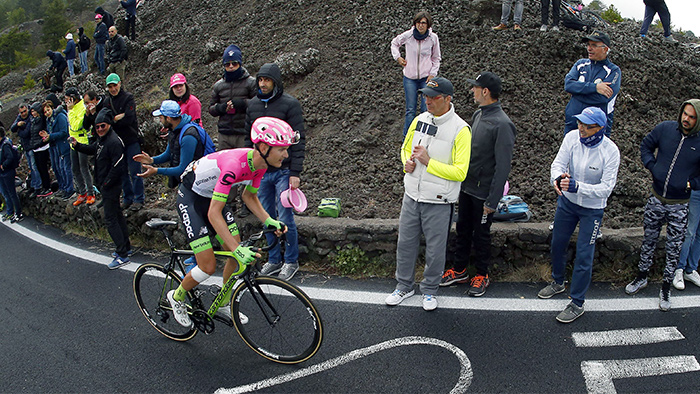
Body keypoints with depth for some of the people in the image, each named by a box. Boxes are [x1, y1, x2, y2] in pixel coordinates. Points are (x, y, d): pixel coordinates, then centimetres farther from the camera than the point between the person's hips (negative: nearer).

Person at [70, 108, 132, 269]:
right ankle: (125, 247, 29)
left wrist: (106, 184, -17)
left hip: (111, 187, -11)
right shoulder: (101, 139, 11)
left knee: (110, 219, -8)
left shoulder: (114, 141, -21)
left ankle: (123, 256, -5)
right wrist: (77, 145, 8)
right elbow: (92, 150, 27)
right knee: (117, 215, 17)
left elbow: (117, 166, -25)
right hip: (105, 185, 11)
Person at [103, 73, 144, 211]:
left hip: (131, 140, -6)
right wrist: (117, 118, -13)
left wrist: (112, 120, -9)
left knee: (135, 171, -3)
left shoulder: (128, 97, -6)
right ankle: (128, 198, 21)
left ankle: (139, 199, 5)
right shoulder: (106, 101, 11)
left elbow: (129, 118, -17)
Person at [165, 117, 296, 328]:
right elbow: (214, 214, -37)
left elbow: (249, 196, 4)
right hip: (191, 198, -7)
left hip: (212, 196, 8)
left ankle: (224, 304, 26)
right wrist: (237, 248, -42)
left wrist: (269, 221, -10)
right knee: (208, 266, -9)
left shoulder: (260, 163, -13)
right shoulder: (235, 164, -38)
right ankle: (177, 297, 20)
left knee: (238, 256, 3)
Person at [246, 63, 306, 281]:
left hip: (283, 171, -5)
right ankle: (274, 260, 25)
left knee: (285, 218, -3)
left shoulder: (290, 104, -7)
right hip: (260, 171, 5)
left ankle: (291, 261, 14)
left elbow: (299, 140, -9)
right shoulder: (253, 105, 10)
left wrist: (295, 173, -14)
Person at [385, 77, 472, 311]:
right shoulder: (419, 120, 2)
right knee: (405, 243, 15)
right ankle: (404, 287, 35)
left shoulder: (460, 130, -15)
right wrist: (407, 162, -5)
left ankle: (430, 291, 32)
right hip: (412, 196, 5)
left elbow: (460, 172, -18)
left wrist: (428, 162, -21)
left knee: (435, 249, 10)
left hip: (438, 203, -5)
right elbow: (406, 148, 17)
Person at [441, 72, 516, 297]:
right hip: (466, 186, 8)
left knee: (481, 234, 9)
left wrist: (492, 201, -20)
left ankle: (482, 275, 29)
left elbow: (503, 166, -21)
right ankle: (460, 270, 35)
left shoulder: (502, 125, -22)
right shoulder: (478, 115, 5)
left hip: (484, 192, -7)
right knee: (463, 229, 18)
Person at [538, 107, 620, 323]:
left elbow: (606, 188, -24)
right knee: (557, 244, 18)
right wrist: (558, 178, -39)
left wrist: (577, 187, -38)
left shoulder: (610, 151, -23)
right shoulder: (572, 137, -14)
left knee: (584, 256, -2)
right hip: (567, 200, 4)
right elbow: (558, 163, -15)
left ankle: (577, 303, 14)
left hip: (592, 209, -4)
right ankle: (558, 282, 44)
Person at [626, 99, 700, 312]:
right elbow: (646, 146, 10)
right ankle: (642, 277, 35)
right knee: (649, 240, 17)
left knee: (674, 249, 9)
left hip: (679, 206, -2)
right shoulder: (664, 129, -7)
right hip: (656, 200, 2)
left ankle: (666, 288, 25)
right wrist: (652, 167, -2)